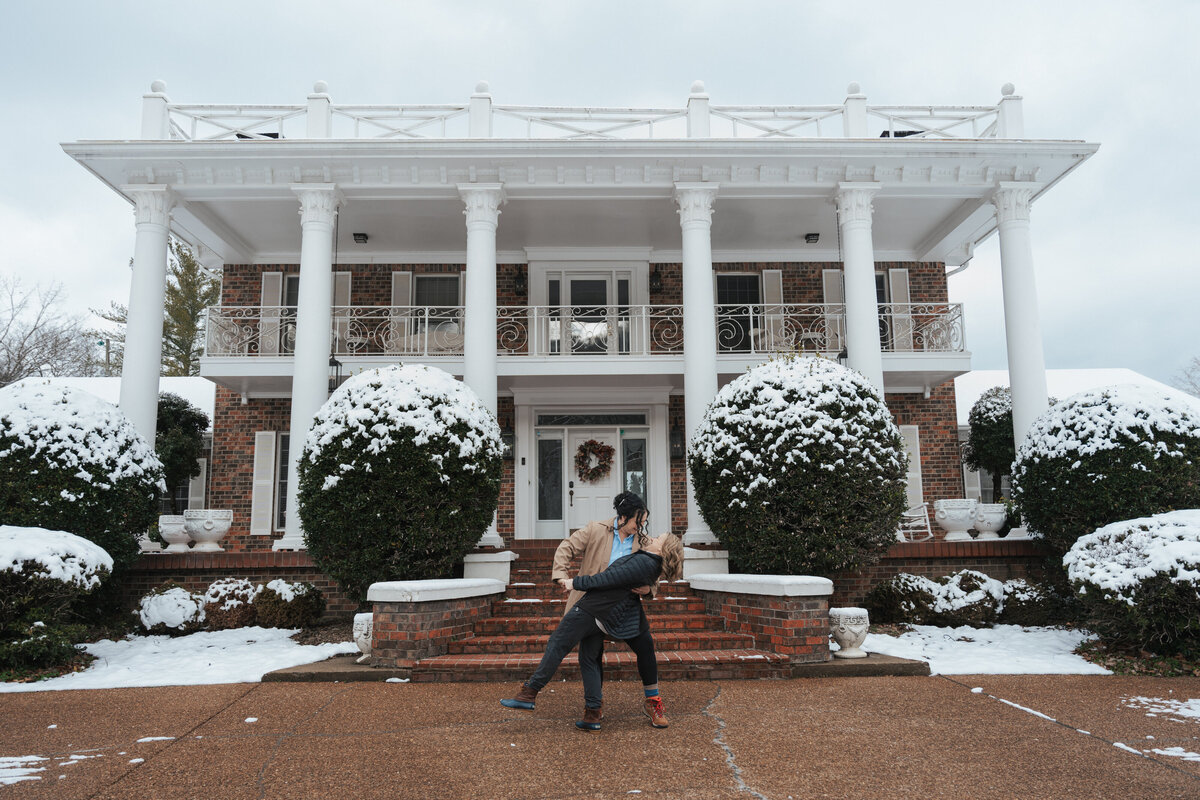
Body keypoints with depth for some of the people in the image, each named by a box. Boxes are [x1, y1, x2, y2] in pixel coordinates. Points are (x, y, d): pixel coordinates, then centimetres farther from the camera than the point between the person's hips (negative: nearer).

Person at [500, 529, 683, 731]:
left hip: (591, 608, -9)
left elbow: (609, 578, -16)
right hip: (601, 617, 9)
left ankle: (529, 694, 6)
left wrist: (577, 583, -10)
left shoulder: (643, 563, -18)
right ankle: (592, 716, 11)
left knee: (557, 646, -1)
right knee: (589, 660, 13)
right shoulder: (650, 563, 11)